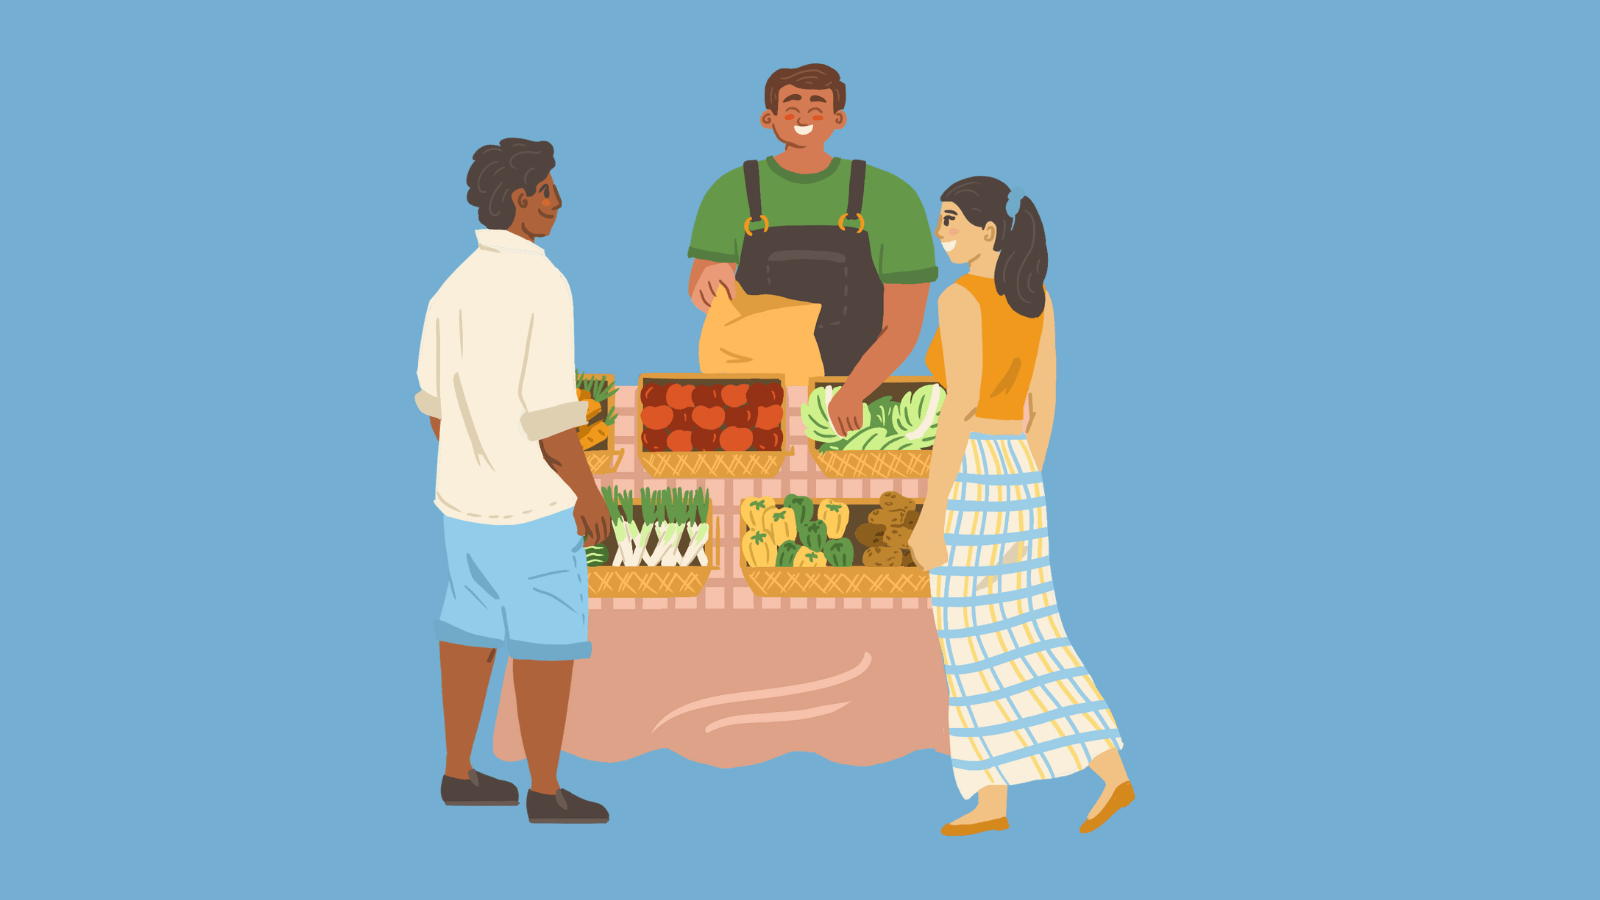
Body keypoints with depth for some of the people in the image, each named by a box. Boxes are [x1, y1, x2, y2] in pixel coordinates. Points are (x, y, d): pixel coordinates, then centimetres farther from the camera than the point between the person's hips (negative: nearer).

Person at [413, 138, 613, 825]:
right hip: (533, 501, -8)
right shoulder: (542, 286, -20)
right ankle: (546, 792, 9)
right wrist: (587, 493, -13)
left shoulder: (454, 287, 6)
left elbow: (435, 400, 11)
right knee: (548, 641, 2)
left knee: (471, 630, 15)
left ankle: (459, 773, 23)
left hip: (464, 495, 8)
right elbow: (548, 407, -23)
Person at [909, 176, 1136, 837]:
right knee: (1026, 637, 13)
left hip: (970, 477, -8)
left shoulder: (961, 298, -15)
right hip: (1017, 475, 8)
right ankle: (1111, 771, 9)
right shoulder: (1037, 298, 10)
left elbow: (959, 411, -19)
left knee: (976, 643, 1)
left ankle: (991, 801, 5)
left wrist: (930, 518, -16)